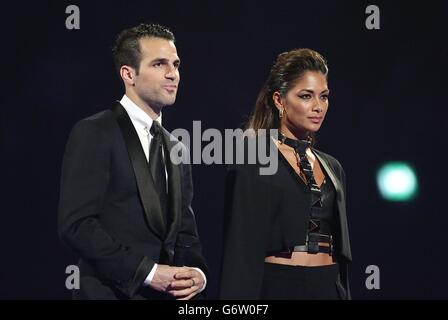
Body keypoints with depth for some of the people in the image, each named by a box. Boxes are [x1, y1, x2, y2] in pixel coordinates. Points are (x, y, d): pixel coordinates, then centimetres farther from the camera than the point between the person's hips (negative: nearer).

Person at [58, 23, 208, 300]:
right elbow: (76, 224, -16)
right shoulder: (94, 133, -8)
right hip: (115, 291, -6)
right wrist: (147, 271, -20)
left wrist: (197, 273, -5)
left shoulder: (176, 150, 14)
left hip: (172, 293, 6)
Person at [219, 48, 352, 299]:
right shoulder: (254, 162, -5)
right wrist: (239, 303, -16)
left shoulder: (332, 167, 15)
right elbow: (242, 250, -10)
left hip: (330, 289, 6)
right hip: (278, 288, -6)